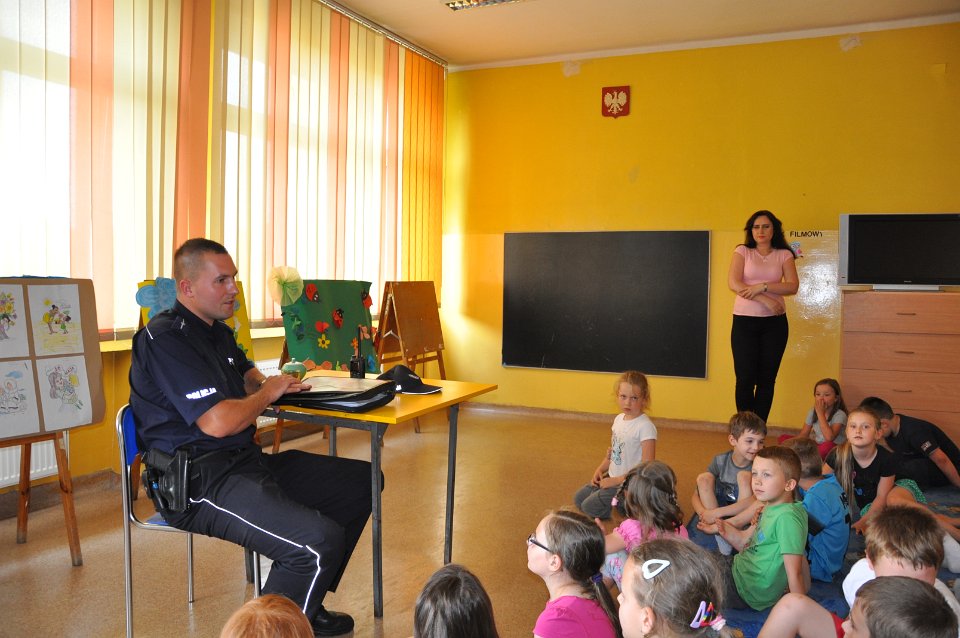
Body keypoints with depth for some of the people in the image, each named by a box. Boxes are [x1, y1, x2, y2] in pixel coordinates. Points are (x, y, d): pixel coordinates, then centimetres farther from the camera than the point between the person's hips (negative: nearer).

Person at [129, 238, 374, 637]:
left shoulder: (218, 331, 16)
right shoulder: (166, 339, -15)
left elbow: (248, 376, 34)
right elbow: (218, 422, -24)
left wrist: (279, 382, 10)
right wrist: (267, 393, -5)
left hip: (244, 461, 11)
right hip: (199, 481, -10)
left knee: (362, 481, 10)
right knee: (319, 540, -29)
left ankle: (307, 606, 19)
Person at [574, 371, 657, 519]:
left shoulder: (645, 426, -23)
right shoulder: (619, 419, 3)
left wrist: (615, 480, -19)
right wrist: (600, 469, 1)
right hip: (612, 477, 9)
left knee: (589, 507, -10)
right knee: (578, 498, 12)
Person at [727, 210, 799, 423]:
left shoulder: (784, 255, 8)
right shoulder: (743, 251, 5)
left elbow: (792, 286, -4)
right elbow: (733, 283, -9)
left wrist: (762, 287, -17)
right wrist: (766, 300, -15)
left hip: (774, 322, 1)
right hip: (744, 320, -1)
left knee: (767, 379, 4)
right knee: (745, 378, -4)